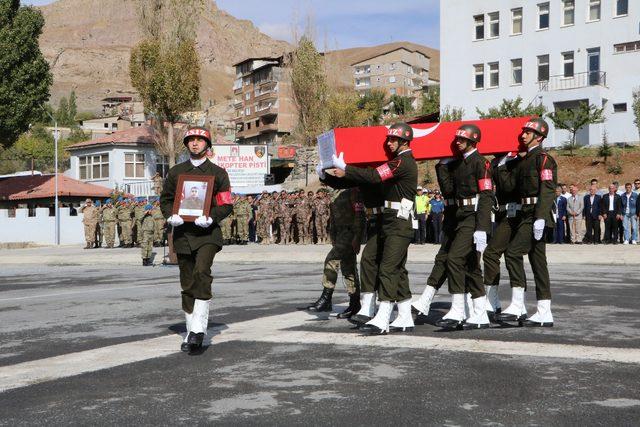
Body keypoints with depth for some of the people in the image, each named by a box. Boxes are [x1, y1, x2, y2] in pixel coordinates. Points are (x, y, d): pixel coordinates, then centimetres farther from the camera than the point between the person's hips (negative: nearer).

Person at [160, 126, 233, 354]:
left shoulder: (218, 173, 6)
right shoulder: (176, 171, 14)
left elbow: (226, 205, 2)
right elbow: (165, 198, 15)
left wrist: (210, 218, -16)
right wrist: (171, 216, -6)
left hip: (207, 233, -3)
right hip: (182, 233, 3)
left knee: (202, 272, -25)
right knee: (187, 284, 7)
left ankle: (198, 328, -24)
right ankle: (191, 334, 17)